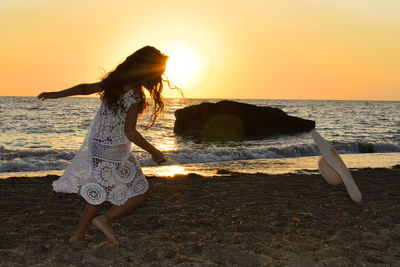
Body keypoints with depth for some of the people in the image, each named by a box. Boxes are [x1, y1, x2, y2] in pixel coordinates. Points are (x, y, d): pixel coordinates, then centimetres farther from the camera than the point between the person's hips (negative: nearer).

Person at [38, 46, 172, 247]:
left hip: (95, 146, 8)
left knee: (99, 192, 23)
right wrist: (153, 151, -13)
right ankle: (105, 219, -5)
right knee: (140, 193, 6)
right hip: (114, 151, -8)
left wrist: (57, 94, 26)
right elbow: (130, 132, -25)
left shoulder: (114, 82, 2)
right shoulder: (135, 95, -20)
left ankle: (79, 233, 30)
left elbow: (85, 88, 13)